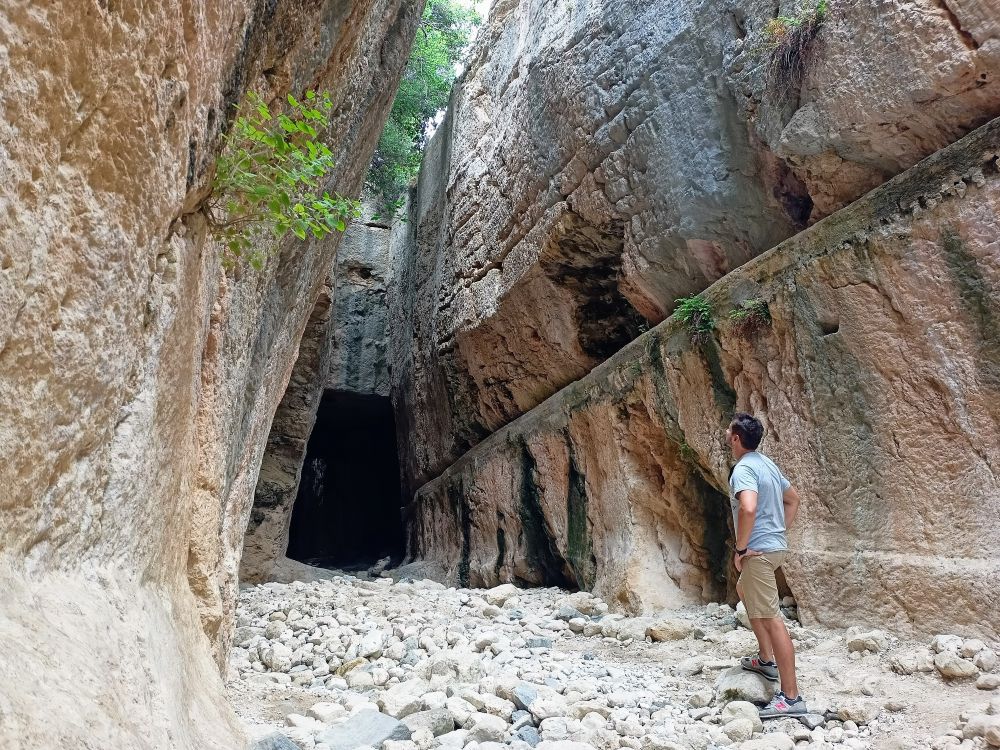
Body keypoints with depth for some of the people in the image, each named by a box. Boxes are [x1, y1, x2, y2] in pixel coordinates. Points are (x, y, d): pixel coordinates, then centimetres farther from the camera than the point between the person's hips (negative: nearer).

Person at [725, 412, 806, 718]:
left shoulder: (744, 469, -18)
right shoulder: (767, 464, 12)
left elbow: (748, 508, -35)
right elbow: (793, 500, 24)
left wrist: (740, 548, -23)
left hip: (758, 551, -10)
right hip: (775, 545, 10)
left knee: (771, 619, -6)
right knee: (744, 591, 30)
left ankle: (790, 697, -2)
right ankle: (766, 660, 36)